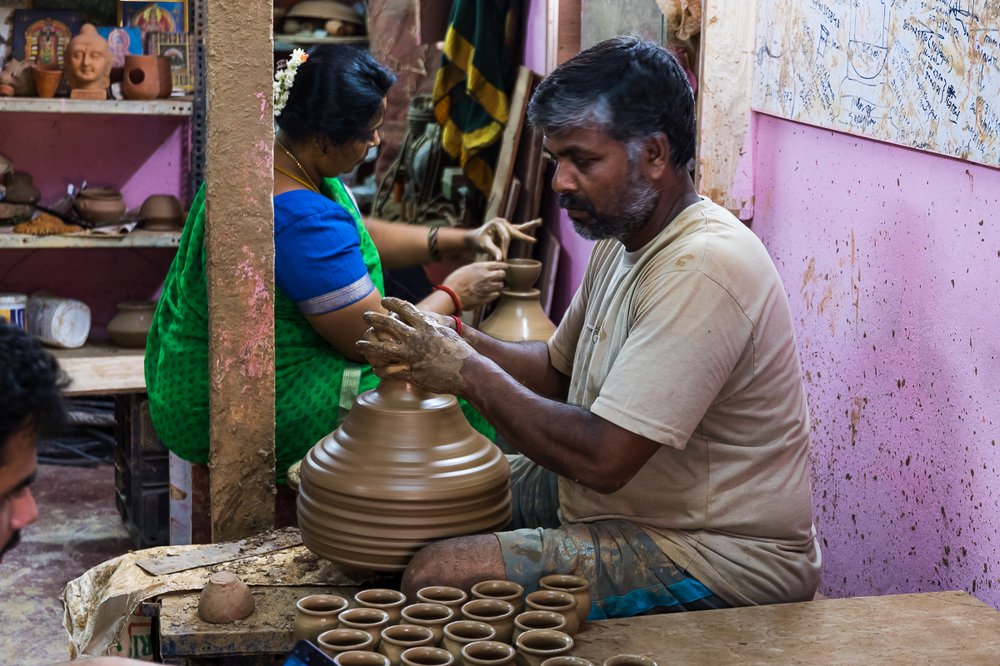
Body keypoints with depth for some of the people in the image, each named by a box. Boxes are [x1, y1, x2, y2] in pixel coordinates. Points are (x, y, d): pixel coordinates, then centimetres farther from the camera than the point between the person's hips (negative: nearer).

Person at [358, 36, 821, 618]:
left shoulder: (702, 269, -26)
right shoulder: (625, 238, 7)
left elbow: (601, 458, -30)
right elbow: (559, 368, 17)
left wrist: (469, 372, -18)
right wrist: (454, 341, -2)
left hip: (718, 565, -10)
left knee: (439, 576, -22)